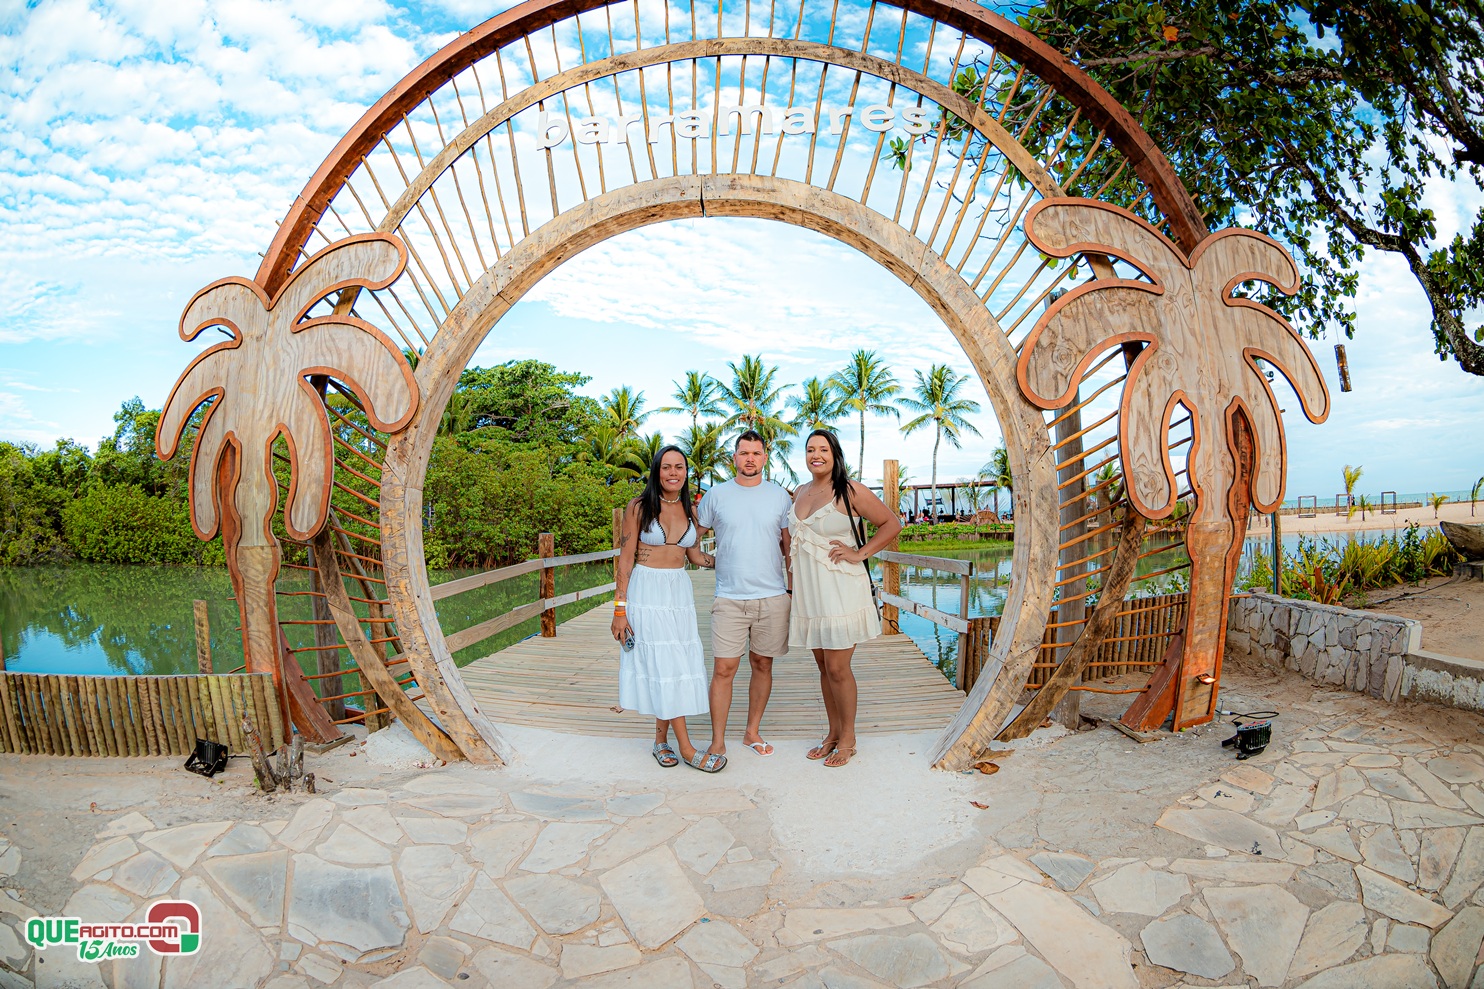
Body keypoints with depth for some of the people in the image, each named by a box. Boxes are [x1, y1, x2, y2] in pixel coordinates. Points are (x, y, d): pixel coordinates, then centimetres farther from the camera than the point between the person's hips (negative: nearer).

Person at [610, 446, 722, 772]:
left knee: (678, 664, 5)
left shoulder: (689, 510, 7)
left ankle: (661, 739, 20)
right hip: (646, 593, -5)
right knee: (663, 665, -4)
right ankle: (686, 748, 3)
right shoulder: (639, 507, -6)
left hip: (679, 592, 5)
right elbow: (625, 560, -6)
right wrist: (619, 609, -9)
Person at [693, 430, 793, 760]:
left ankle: (752, 732, 27)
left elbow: (788, 544, 12)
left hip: (772, 597, 2)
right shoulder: (716, 495, 2)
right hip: (729, 598, -1)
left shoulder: (779, 496, 6)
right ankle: (718, 742, 8)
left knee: (762, 665, 11)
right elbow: (693, 534, 14)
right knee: (723, 669, -4)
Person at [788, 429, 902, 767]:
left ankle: (848, 738, 15)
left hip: (840, 590, -6)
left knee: (838, 668, -3)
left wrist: (860, 553, -10)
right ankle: (833, 733, 27)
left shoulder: (850, 491, -7)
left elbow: (892, 523, -4)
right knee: (824, 667, 13)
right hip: (808, 592, 6)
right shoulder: (800, 493, 12)